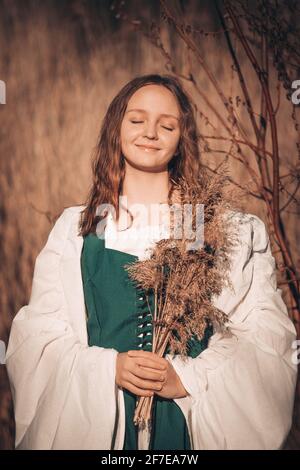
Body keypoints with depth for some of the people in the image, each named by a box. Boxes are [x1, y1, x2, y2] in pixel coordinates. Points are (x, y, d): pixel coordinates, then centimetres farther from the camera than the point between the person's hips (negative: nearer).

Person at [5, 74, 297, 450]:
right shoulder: (75, 229, 3)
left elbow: (267, 333, -5)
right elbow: (38, 334, 0)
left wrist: (187, 377, -17)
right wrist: (110, 368, -16)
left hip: (195, 418, 0)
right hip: (98, 417, 1)